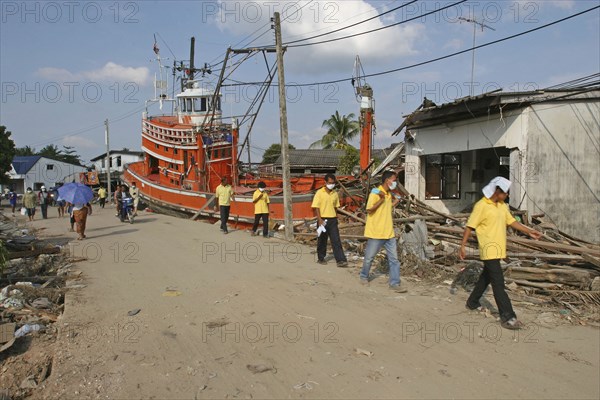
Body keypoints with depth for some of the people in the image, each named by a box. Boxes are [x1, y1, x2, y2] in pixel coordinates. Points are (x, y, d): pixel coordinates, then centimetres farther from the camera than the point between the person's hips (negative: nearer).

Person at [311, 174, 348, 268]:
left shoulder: (335, 194, 8)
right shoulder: (319, 193, -6)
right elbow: (316, 207, -10)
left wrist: (335, 218, 15)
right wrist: (320, 220, -17)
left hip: (333, 220, 3)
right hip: (323, 220, -3)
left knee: (336, 241, -3)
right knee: (322, 240, 9)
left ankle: (340, 260, -6)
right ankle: (320, 258, 25)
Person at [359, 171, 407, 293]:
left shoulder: (389, 194, 11)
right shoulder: (375, 193, -13)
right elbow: (369, 210, -19)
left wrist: (394, 203, 13)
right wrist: (381, 199, -25)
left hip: (389, 233, 7)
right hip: (376, 233, -7)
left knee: (394, 259, 2)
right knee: (369, 257, 9)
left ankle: (395, 283, 6)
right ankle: (364, 276, 31)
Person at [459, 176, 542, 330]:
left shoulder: (502, 205, 11)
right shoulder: (481, 206, -14)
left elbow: (511, 221, 18)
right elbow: (470, 226, -14)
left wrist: (529, 232, 10)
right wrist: (462, 246, -15)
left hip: (498, 250, 9)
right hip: (489, 250, -9)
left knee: (486, 277, 20)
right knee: (498, 283, -9)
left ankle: (472, 302, 36)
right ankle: (507, 317, -8)